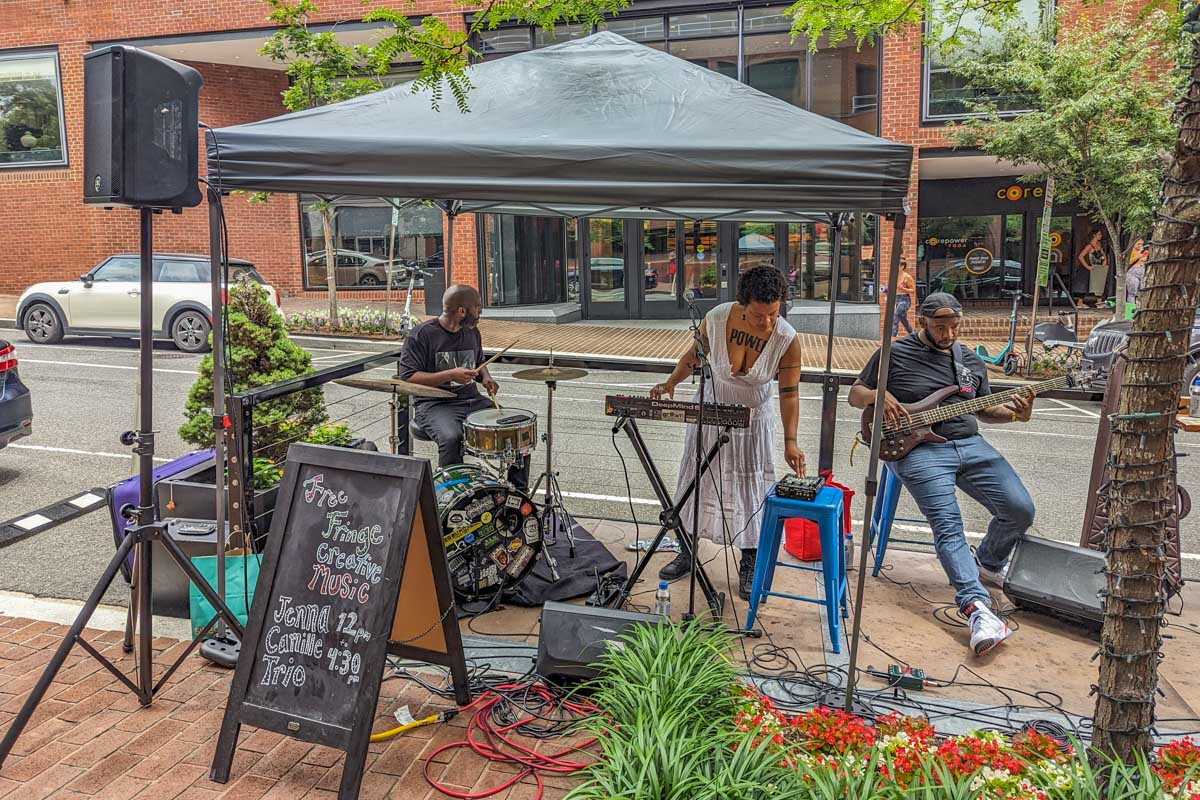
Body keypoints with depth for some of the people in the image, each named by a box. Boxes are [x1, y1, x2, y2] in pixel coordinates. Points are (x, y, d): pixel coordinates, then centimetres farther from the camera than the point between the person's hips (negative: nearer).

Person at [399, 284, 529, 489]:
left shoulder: (472, 332, 12)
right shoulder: (422, 334, -9)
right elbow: (408, 378, -13)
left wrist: (485, 378, 5)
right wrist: (450, 375, -22)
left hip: (472, 400, 6)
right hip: (434, 404, -6)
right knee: (452, 438, -38)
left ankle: (519, 492, -1)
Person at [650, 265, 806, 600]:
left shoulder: (787, 339, -25)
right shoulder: (716, 319, -23)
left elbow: (789, 393, -18)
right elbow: (695, 353, -3)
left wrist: (790, 441, -24)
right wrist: (670, 383, -16)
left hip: (753, 419, -1)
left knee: (751, 488, 5)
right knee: (698, 480, 12)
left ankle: (750, 566, 20)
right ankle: (688, 551, 29)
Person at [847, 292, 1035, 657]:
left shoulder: (971, 361, 19)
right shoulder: (893, 354, 4)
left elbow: (983, 410, 25)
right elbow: (855, 394, 9)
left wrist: (1014, 414, 5)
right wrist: (878, 396, -13)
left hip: (970, 444, 5)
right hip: (921, 450, -5)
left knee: (1020, 509, -9)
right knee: (948, 526, -23)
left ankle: (988, 564, 20)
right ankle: (976, 606, -34)